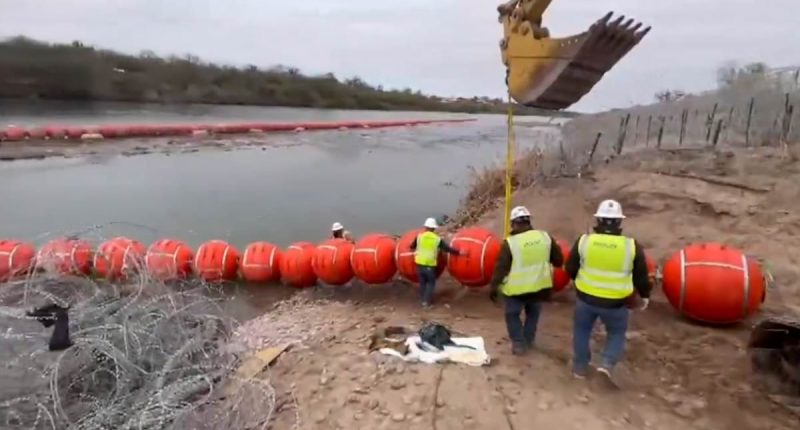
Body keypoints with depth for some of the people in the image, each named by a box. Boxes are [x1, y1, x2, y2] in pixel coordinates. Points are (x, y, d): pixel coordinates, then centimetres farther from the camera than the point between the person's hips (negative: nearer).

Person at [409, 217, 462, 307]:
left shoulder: (419, 236, -1)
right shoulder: (437, 239, -4)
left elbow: (412, 247, 9)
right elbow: (448, 249, -2)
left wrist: (415, 250, 32)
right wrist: (458, 252, 7)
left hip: (420, 264, 2)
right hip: (430, 265, -2)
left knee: (422, 282, 19)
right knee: (431, 283, 15)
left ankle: (424, 299, 28)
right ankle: (426, 301, 12)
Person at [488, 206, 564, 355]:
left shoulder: (510, 242, -16)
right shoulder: (545, 236, -5)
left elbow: (500, 268, -12)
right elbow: (558, 261, 5)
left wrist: (493, 288, -1)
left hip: (516, 288, -4)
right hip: (539, 286, 4)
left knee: (512, 315, 19)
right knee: (533, 314, 27)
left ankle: (518, 344, 17)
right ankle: (528, 341, 36)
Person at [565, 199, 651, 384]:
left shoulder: (584, 241, -10)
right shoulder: (631, 245, -11)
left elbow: (570, 269, 0)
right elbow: (641, 275, -1)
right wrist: (645, 294, 16)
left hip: (586, 297, 1)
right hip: (616, 302, -1)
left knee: (582, 330, 21)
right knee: (616, 333, 22)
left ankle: (580, 367, 29)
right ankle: (608, 364, 4)